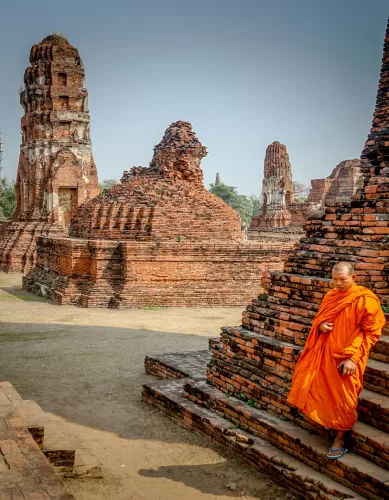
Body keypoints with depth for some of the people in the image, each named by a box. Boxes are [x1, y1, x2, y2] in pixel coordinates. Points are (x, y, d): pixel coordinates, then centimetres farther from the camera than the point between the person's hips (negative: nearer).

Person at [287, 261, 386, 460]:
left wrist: (352, 357, -20)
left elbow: (370, 332, -14)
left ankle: (340, 439, 21)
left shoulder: (365, 300, -15)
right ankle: (326, 421, 35)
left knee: (342, 399, 2)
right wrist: (321, 326, -7)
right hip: (325, 352, 7)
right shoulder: (330, 296, 6)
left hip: (346, 358, -7)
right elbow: (319, 319, 19)